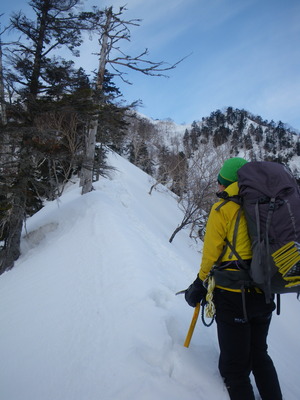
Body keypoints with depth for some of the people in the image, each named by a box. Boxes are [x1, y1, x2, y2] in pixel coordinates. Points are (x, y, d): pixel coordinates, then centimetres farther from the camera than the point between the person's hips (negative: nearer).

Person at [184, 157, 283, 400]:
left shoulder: (223, 208, -9)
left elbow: (211, 254, -7)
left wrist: (200, 285, 6)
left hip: (233, 296, -6)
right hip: (264, 295, 6)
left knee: (234, 366, 9)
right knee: (259, 355, 26)